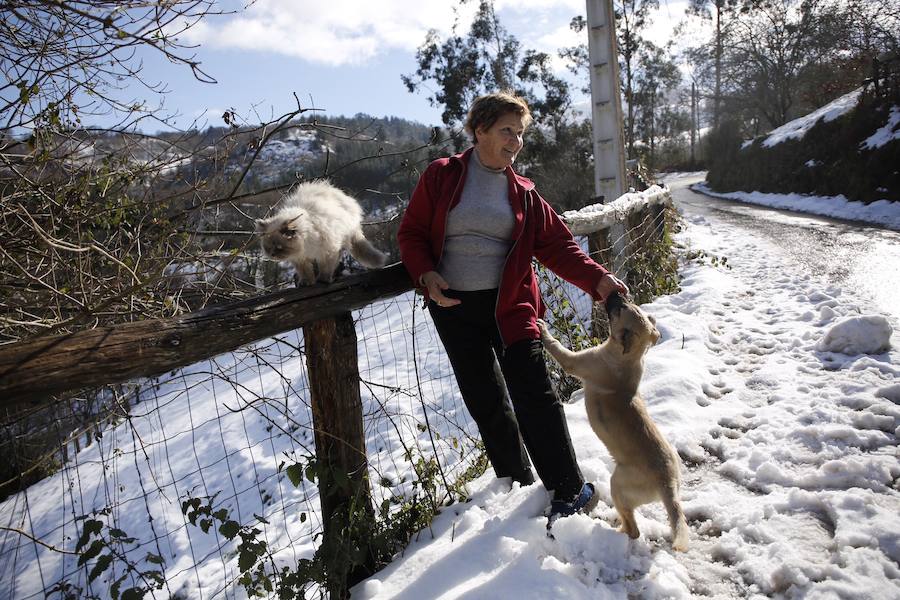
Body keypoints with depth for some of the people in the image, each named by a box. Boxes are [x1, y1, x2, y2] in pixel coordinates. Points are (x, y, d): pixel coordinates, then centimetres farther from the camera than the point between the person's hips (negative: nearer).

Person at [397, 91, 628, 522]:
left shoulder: (523, 193, 6)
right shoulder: (441, 176, 0)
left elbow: (556, 245, 0)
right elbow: (411, 233, 3)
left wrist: (596, 279, -14)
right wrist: (426, 275, -14)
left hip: (509, 305, 0)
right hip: (454, 308, 0)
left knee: (533, 395, -6)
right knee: (485, 401, 8)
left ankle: (569, 491, 8)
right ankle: (517, 485, 26)